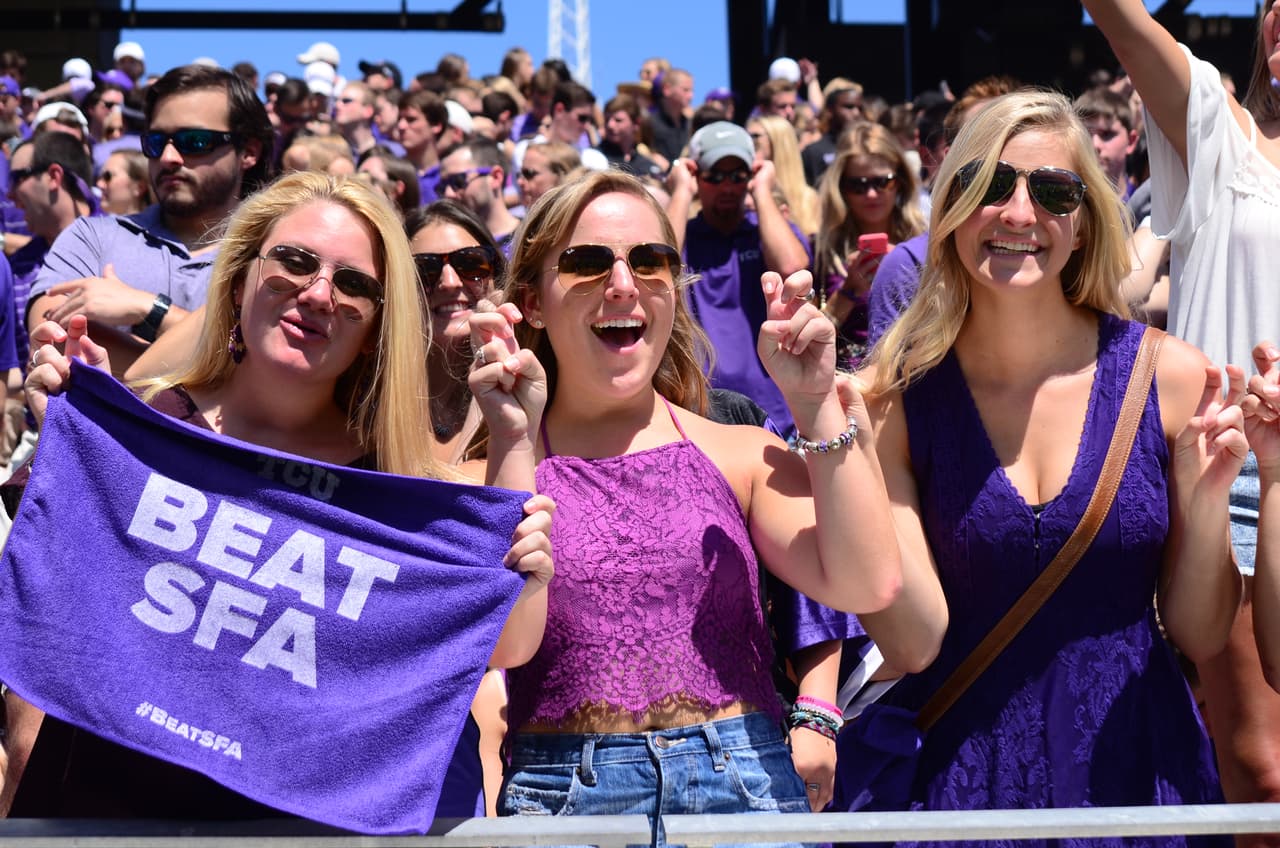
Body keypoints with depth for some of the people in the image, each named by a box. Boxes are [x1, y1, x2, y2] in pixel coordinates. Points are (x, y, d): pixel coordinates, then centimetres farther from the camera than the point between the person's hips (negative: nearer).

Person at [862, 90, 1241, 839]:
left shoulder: (1169, 377, -5)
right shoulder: (898, 396, -6)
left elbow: (1201, 636, 1)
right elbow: (913, 637, -14)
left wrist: (1205, 498, -16)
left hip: (1132, 768, 1)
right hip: (957, 770, -1)